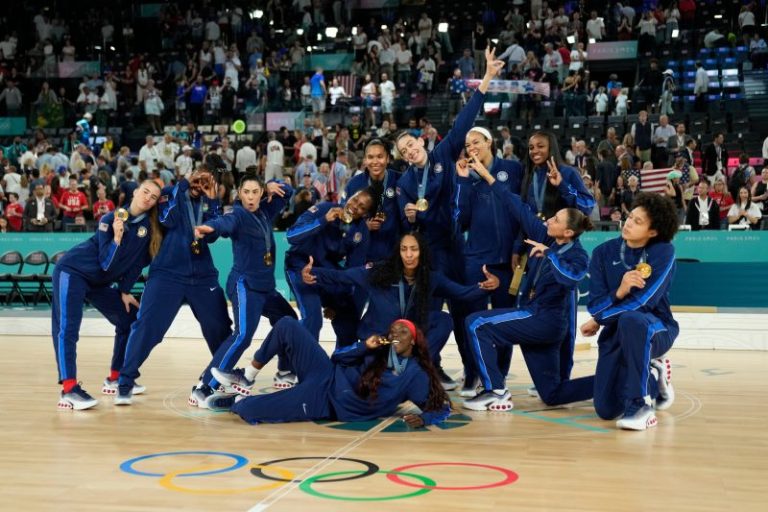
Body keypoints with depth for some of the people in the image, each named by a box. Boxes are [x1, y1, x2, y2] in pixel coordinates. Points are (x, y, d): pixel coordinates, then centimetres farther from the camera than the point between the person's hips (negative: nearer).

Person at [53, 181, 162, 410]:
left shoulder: (149, 226, -4)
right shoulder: (111, 218, -17)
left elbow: (137, 262, 3)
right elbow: (106, 263, -21)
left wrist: (125, 291, 1)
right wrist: (117, 237, -34)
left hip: (99, 282, 7)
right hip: (72, 271, -7)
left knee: (129, 320, 9)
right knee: (68, 327, -21)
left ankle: (115, 379, 19)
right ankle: (69, 390, -30)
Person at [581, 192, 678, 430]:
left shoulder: (663, 251, -14)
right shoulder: (604, 252, -3)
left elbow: (643, 302, -21)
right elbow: (595, 305, -6)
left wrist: (598, 321, -10)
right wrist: (618, 293, -26)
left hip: (656, 330, -4)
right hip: (615, 334, 4)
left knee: (631, 320, -40)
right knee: (606, 409, -5)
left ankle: (641, 405, -27)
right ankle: (651, 376, 28)